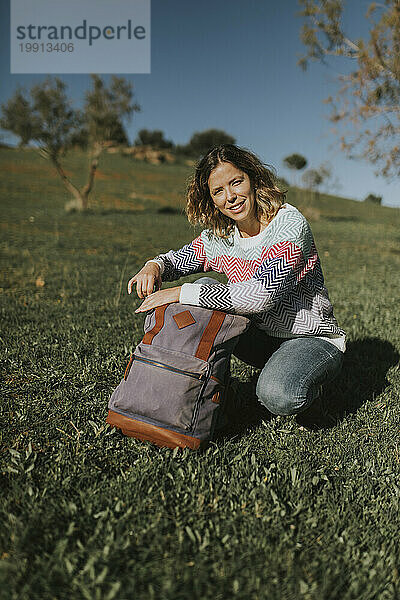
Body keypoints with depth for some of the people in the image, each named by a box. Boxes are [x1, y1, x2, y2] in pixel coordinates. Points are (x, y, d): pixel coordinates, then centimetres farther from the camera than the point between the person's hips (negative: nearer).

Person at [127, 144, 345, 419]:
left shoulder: (289, 223, -22)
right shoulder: (219, 236, -3)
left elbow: (263, 294, -35)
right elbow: (176, 260, 11)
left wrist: (181, 293, -33)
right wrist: (153, 266, -15)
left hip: (315, 340, -5)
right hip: (263, 336, 6)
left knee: (278, 396, -34)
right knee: (206, 287, -12)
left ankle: (303, 382, 3)